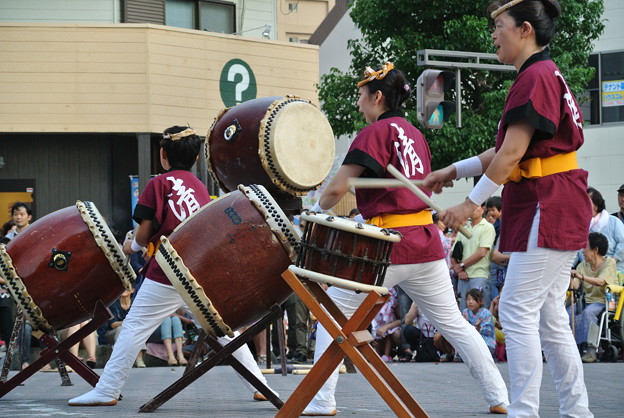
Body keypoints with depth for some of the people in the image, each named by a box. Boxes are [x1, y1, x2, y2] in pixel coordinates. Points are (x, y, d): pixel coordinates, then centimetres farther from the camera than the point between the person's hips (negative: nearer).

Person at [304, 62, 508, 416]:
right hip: (427, 242, 7)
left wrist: (317, 211, 5)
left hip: (388, 247, -7)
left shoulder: (375, 132, -9)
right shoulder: (415, 134, 14)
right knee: (453, 322, 13)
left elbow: (337, 189, -15)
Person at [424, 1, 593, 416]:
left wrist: (471, 203, -14)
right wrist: (453, 171, 18)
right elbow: (506, 151, 21)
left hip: (547, 209, -10)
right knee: (549, 315, 10)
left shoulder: (535, 77, -15)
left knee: (518, 310, -10)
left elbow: (512, 154, -19)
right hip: (558, 211, 10)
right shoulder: (548, 74, 18)